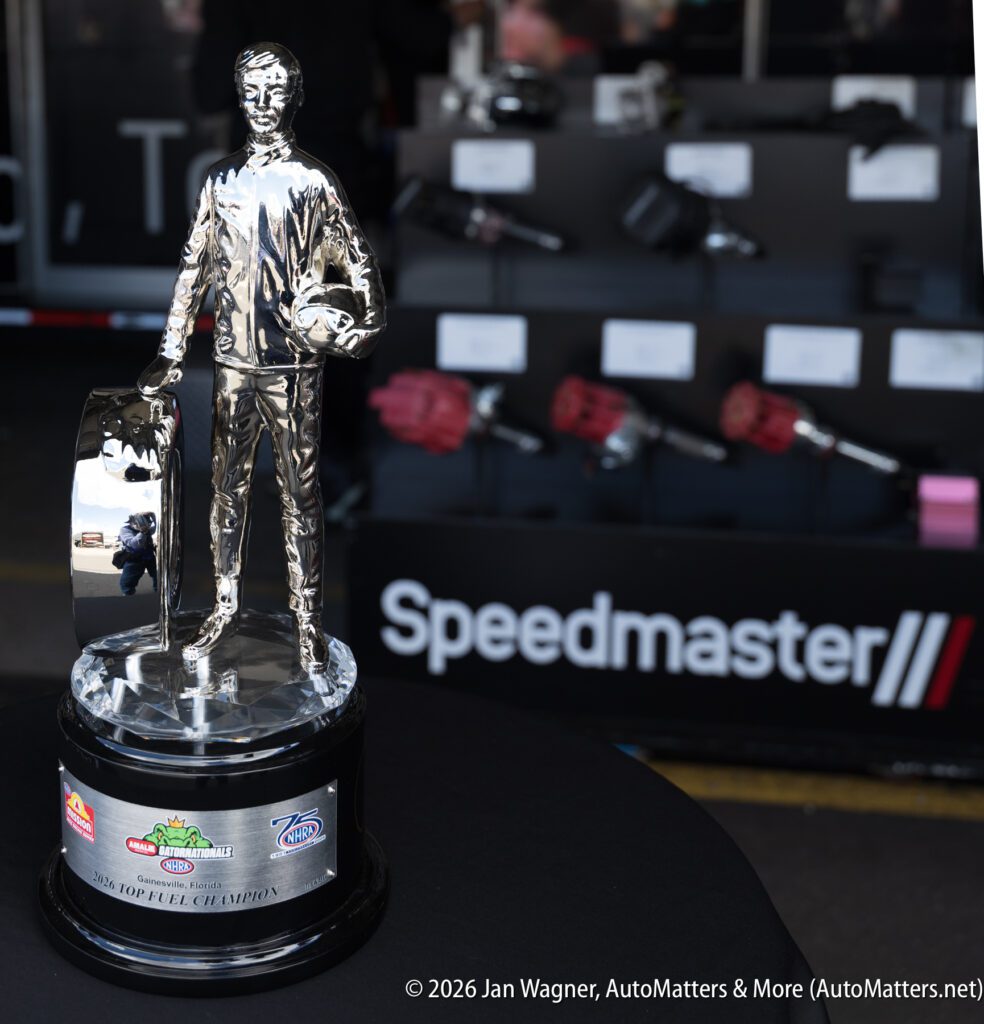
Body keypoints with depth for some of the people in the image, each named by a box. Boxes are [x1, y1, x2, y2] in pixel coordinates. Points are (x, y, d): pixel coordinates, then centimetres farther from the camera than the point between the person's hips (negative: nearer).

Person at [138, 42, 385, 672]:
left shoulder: (314, 181, -1)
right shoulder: (222, 179, 8)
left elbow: (359, 260, -1)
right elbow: (194, 268, 10)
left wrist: (370, 323, -21)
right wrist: (170, 356, 7)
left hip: (295, 366, -3)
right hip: (234, 362, 3)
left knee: (301, 494, 2)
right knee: (228, 488, 10)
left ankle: (308, 618, 11)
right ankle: (227, 607, 23)